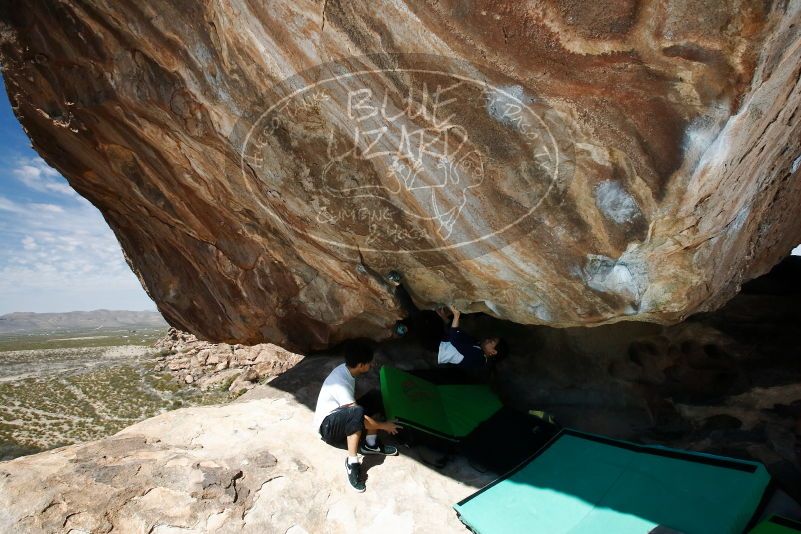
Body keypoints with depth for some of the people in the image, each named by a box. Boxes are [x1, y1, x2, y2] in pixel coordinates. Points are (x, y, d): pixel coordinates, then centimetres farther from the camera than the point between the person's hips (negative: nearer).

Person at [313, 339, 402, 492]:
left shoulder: (347, 369, -7)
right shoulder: (340, 383, -33)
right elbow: (360, 417, -29)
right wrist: (383, 425, -15)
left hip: (345, 416, 9)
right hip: (328, 425, -9)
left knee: (376, 397, -8)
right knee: (357, 414, -38)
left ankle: (370, 444, -3)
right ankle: (352, 462, -24)